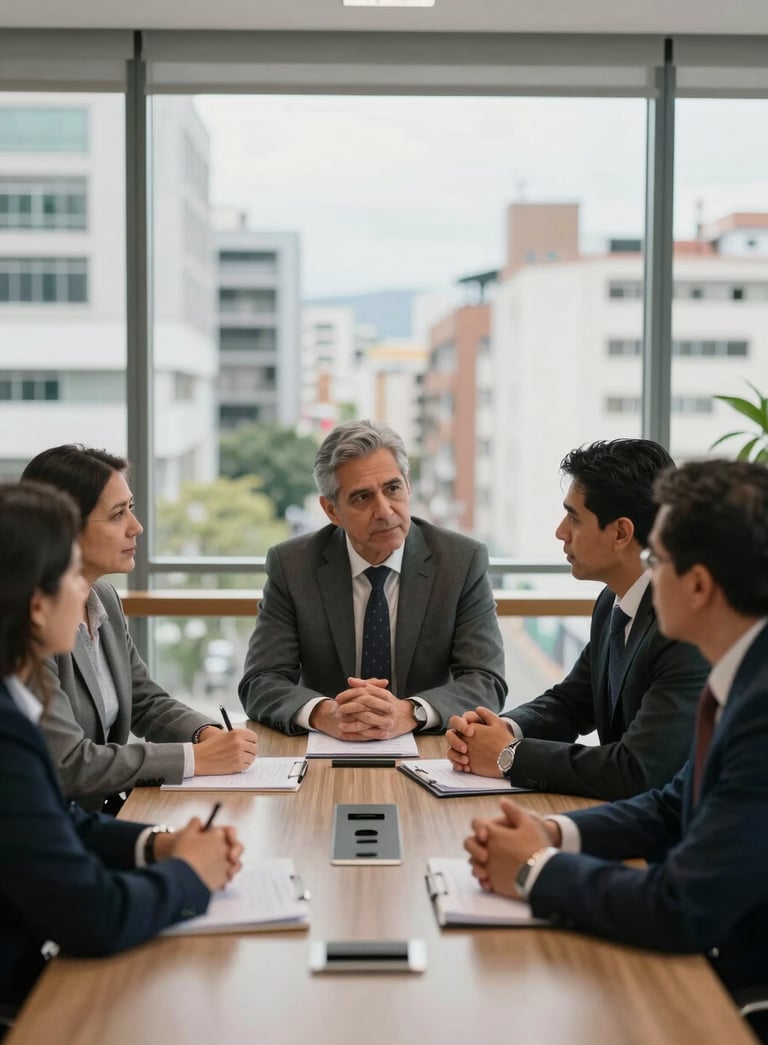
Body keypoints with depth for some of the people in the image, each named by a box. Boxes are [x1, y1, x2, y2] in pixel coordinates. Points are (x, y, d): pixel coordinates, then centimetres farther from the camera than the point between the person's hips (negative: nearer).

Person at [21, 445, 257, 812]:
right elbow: (66, 764, -22)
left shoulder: (103, 597, 6)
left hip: (106, 812, 8)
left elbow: (146, 701, 15)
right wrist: (196, 758, -18)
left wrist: (210, 735, -4)